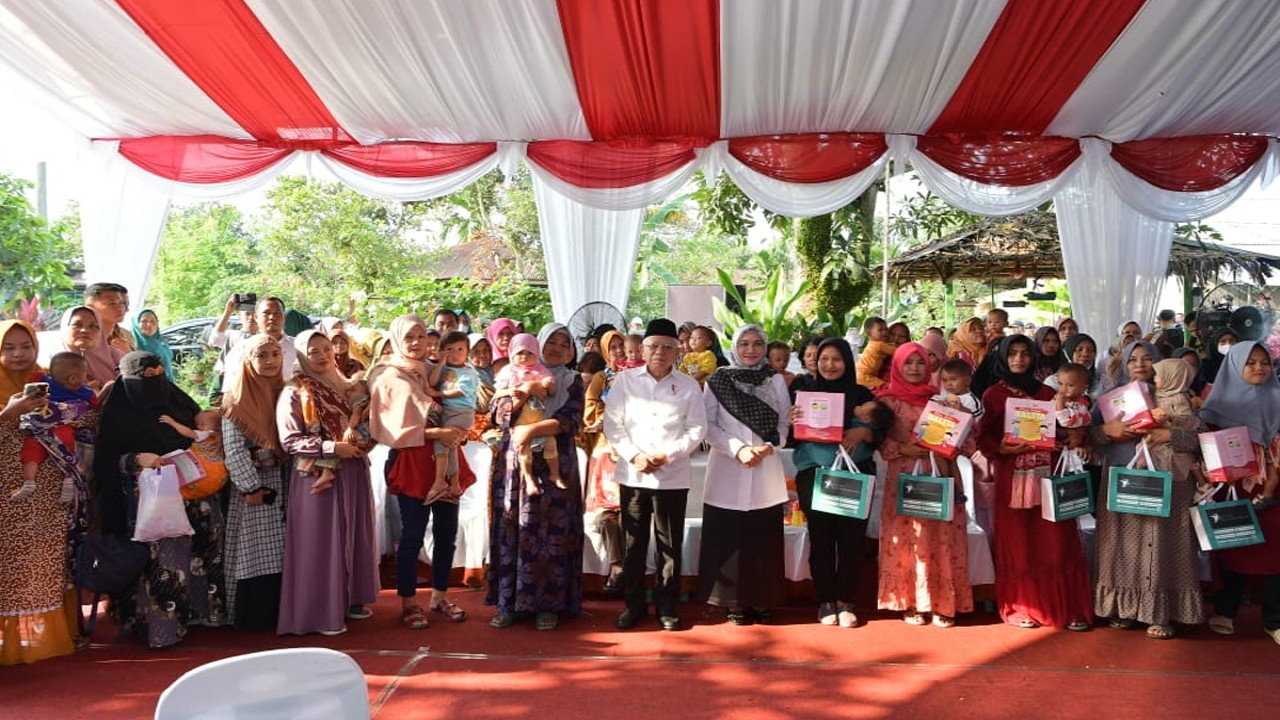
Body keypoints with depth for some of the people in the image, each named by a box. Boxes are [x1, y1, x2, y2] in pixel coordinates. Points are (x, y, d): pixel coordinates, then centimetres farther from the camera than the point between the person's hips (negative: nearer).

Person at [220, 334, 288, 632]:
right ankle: (255, 617, 7)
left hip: (282, 481, 5)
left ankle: (280, 612, 17)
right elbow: (233, 448, -13)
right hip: (252, 482, -5)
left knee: (282, 550, 8)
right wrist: (252, 487, -16)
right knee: (255, 552, -1)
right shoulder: (236, 398, -8)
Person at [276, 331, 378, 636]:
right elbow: (289, 441, -14)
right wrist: (332, 447, -21)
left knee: (354, 536, 12)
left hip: (352, 473, 7)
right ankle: (321, 612, 6)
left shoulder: (345, 386, 11)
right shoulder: (294, 393, -7)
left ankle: (350, 599, 26)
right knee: (322, 542, -3)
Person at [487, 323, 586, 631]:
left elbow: (571, 421, -7)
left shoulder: (573, 381, 8)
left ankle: (547, 604, 5)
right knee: (511, 530, 1)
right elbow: (498, 414, 5)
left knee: (550, 534, -2)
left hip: (554, 467, -1)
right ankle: (507, 602, 8)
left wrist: (531, 429, -19)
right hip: (514, 465, 1)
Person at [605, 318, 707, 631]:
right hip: (633, 474, 1)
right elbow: (613, 423, 0)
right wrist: (634, 456, -13)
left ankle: (667, 606, 18)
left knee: (670, 545, 6)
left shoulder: (688, 385, 3)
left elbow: (696, 429, -1)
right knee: (633, 543, 7)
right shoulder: (625, 380, 4)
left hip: (673, 476, 0)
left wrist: (667, 454, -14)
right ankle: (634, 604, 19)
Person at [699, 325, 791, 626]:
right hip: (727, 470, -1)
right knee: (727, 538, 0)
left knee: (763, 538, 3)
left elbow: (785, 423, 6)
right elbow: (708, 425, -2)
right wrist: (738, 449, -14)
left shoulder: (776, 381, 8)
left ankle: (760, 600, 13)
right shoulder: (718, 380, 2)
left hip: (766, 470, 2)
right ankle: (733, 601, 10)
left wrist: (769, 447, -12)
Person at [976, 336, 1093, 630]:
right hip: (1012, 476, -2)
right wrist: (1003, 448, -18)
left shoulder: (1046, 393, 12)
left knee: (1056, 543, -1)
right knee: (1017, 543, 2)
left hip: (1047, 474, 2)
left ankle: (1068, 609, 6)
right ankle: (1018, 608, 12)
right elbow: (983, 437, 0)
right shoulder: (993, 395, 5)